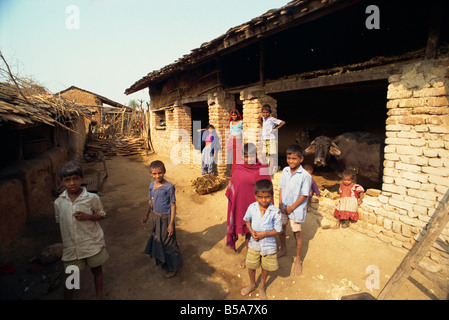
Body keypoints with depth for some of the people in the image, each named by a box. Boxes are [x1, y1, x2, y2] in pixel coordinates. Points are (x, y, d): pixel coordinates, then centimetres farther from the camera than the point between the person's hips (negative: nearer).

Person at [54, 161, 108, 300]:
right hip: (71, 246, 2)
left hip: (92, 243, -1)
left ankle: (99, 296, 36)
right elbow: (60, 222, 10)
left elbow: (102, 215, -2)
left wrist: (88, 216, -21)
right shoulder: (59, 202, -3)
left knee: (97, 270, 15)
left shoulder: (92, 198, -12)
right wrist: (65, 241, 13)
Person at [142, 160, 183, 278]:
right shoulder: (152, 184, 0)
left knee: (167, 243, 7)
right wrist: (146, 215, 19)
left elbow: (173, 205, -16)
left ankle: (173, 267, 30)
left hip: (165, 218, -7)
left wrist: (171, 223, -17)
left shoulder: (169, 187, -20)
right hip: (155, 216, 7)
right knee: (157, 240, 22)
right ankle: (162, 262, 46)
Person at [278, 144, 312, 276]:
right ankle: (283, 249, 44)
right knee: (280, 228, 18)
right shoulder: (285, 171, -1)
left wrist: (292, 207, -13)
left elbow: (304, 195, -15)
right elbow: (281, 187, 5)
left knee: (297, 233, 6)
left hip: (296, 209, -5)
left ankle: (298, 260, 24)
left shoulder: (305, 175, -18)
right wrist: (280, 203, -5)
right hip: (283, 207, 6)